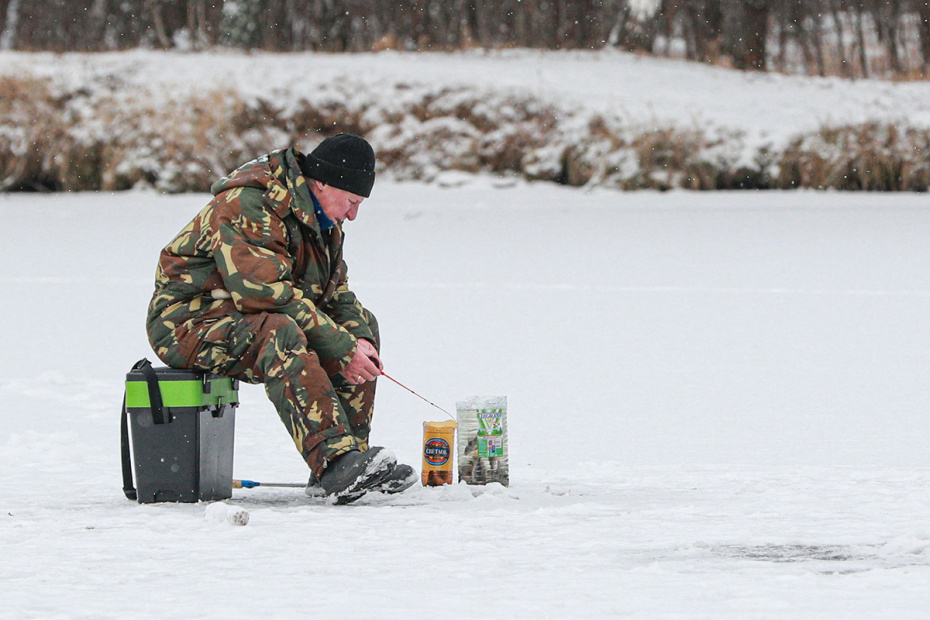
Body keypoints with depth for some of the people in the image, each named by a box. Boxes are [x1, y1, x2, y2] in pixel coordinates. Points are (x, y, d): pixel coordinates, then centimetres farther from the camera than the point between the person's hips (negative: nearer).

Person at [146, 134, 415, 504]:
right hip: (191, 323, -10)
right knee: (280, 334, -38)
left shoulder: (323, 219, 9)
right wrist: (343, 349, -29)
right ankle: (333, 462, -48)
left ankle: (349, 455, -8)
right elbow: (270, 296, -30)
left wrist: (359, 340, -11)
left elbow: (335, 294, 11)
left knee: (361, 324, 1)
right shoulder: (248, 208, -23)